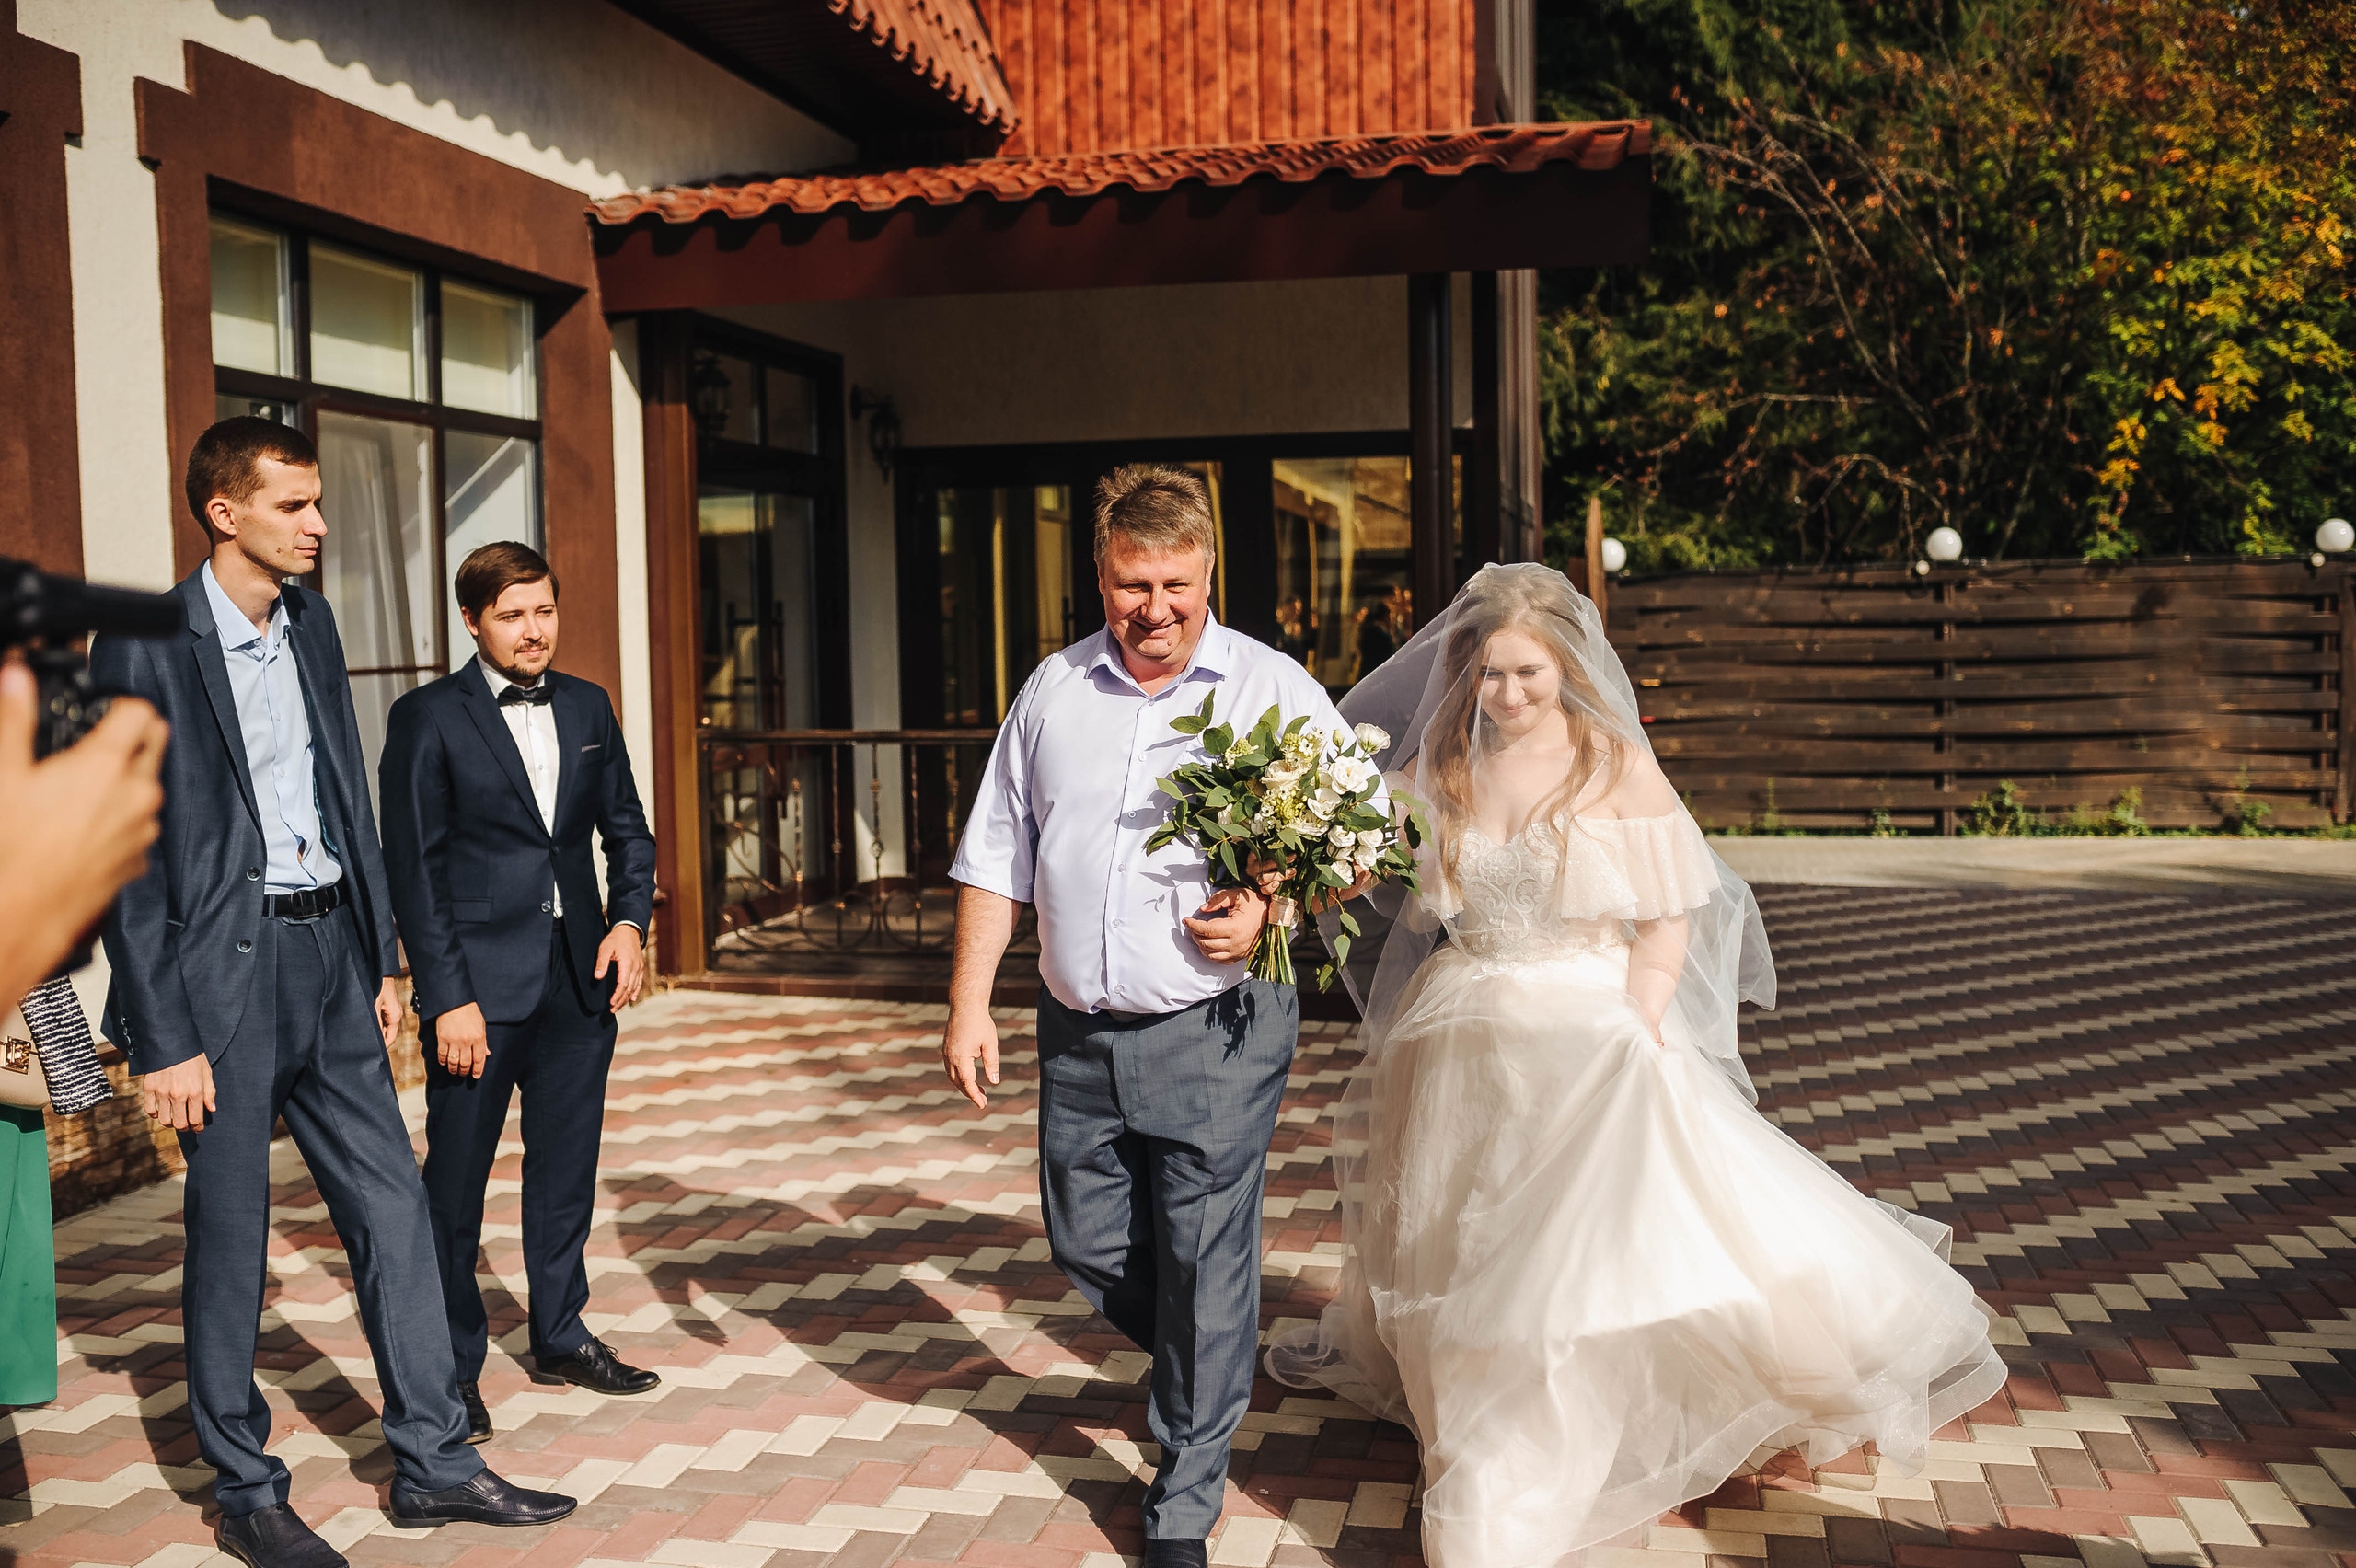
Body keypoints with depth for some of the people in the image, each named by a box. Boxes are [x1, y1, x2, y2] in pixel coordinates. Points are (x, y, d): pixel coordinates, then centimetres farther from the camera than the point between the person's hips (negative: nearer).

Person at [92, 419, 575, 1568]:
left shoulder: (311, 624, 9)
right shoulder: (145, 650, -11)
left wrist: (378, 957, 13)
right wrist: (164, 1039, -13)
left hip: (329, 958, 6)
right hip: (223, 968, -6)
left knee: (394, 1212, 8)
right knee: (230, 1239, 6)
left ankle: (432, 1462, 19)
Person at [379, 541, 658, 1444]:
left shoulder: (587, 707, 9)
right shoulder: (428, 718, -6)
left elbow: (626, 828, 16)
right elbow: (412, 869, -8)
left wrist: (630, 921, -1)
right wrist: (447, 998, -13)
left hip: (580, 978, 5)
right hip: (481, 983, -5)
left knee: (567, 1167, 14)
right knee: (455, 1181, 4)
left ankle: (560, 1336, 30)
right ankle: (453, 1367, 19)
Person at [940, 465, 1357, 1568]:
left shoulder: (1274, 689, -4)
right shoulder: (1053, 691, 7)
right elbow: (997, 857, 10)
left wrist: (1270, 909, -21)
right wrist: (968, 1004, 5)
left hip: (1215, 1033, -4)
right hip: (1079, 1034, 4)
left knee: (1203, 1267, 1)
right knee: (1085, 1244, 15)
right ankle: (1201, 1373, 45)